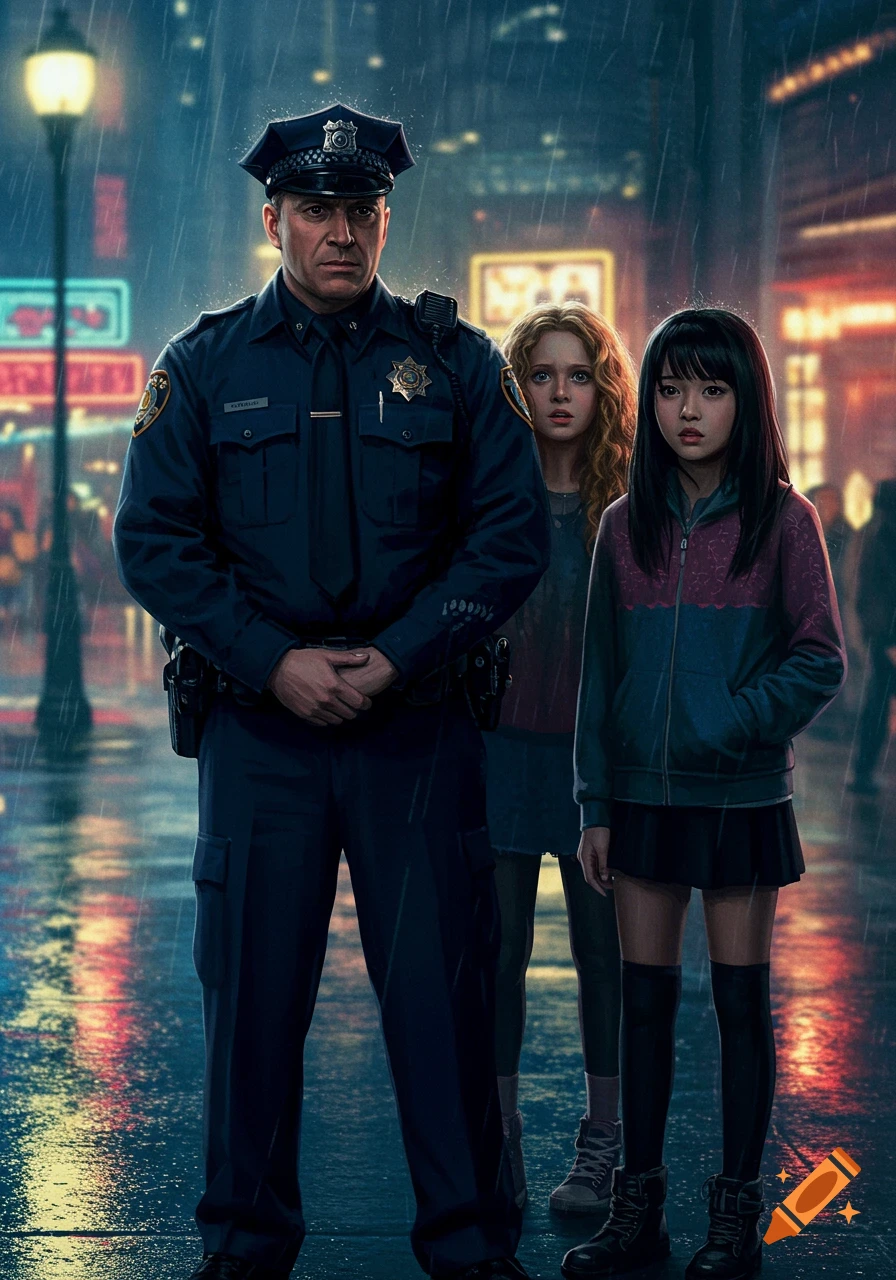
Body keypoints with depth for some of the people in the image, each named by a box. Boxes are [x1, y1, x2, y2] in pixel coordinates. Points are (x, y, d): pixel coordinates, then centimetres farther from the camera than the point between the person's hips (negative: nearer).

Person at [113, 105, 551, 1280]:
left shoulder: (456, 363, 5)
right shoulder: (205, 366, 5)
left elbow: (514, 533, 1)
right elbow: (153, 537, 1)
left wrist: (399, 657, -10)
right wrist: (273, 660, -10)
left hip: (421, 724, 0)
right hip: (260, 722, 0)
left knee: (442, 985, 2)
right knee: (253, 985, 6)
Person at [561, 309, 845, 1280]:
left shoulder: (783, 522, -5)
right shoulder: (626, 526, 5)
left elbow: (819, 661, -6)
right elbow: (600, 672, 7)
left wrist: (735, 723, -19)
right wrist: (595, 806, 4)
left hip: (742, 796, -3)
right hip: (643, 796, 3)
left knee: (741, 1000, 4)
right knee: (644, 999, 8)